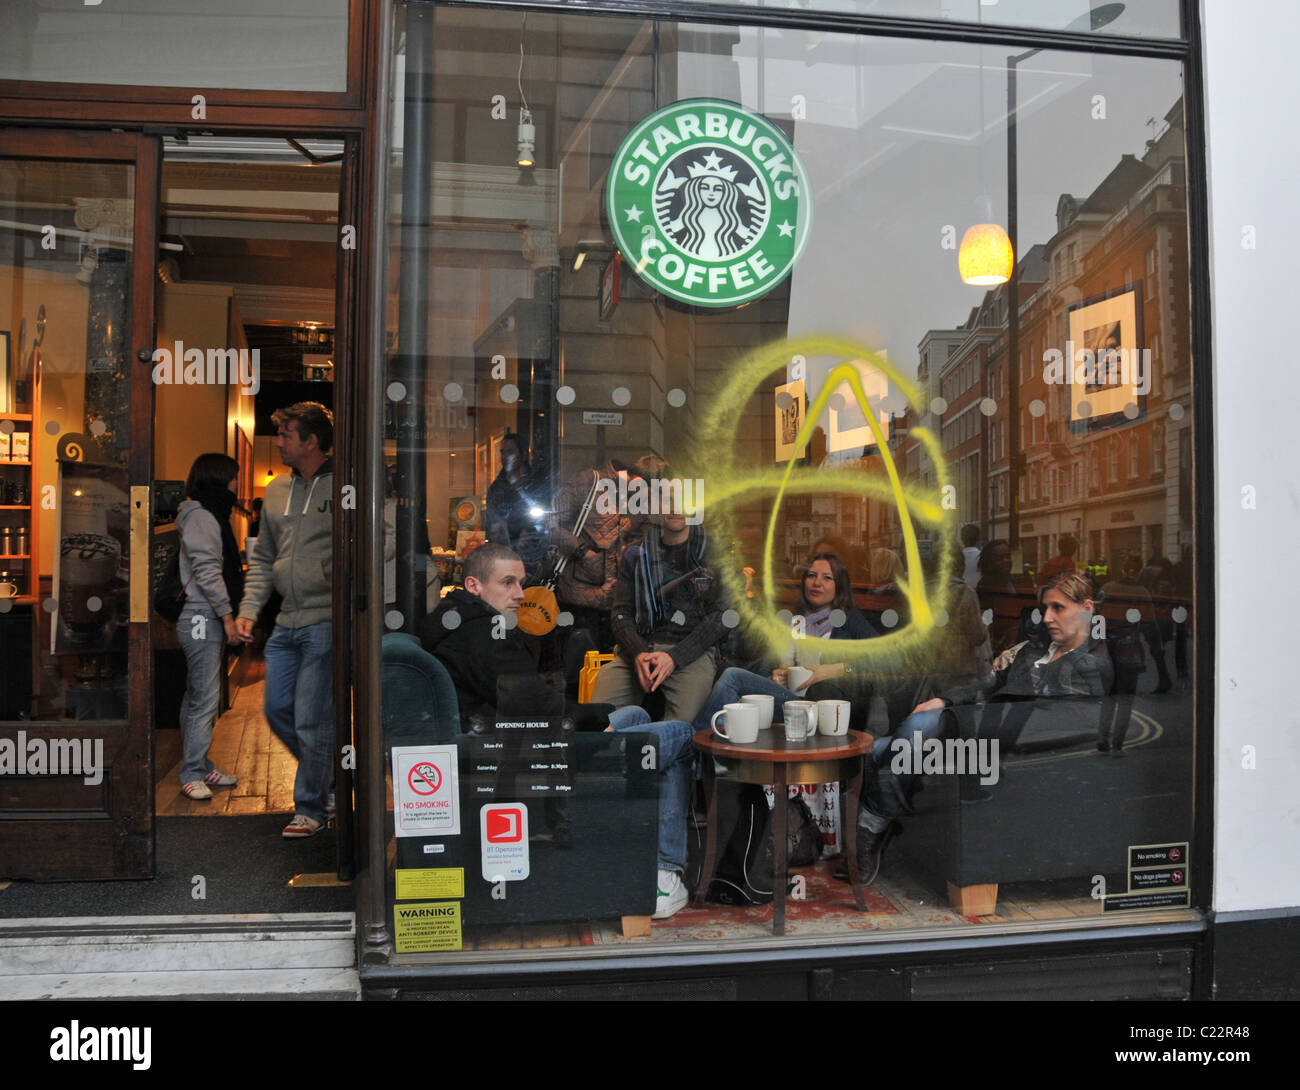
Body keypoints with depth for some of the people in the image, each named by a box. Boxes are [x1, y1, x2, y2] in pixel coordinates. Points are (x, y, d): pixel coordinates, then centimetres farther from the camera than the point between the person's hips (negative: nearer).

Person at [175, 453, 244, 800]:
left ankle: (201, 767, 22)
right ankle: (192, 775, -1)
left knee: (198, 698, 15)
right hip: (201, 619, -10)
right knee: (204, 700, -8)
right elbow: (206, 571, -19)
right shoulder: (200, 517, -12)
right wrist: (227, 614, -17)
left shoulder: (211, 516, 20)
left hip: (208, 620, 10)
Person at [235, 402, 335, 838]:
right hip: (286, 623, 7)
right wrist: (248, 608, 8)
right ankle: (329, 778, 31)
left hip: (326, 622, -7)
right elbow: (263, 557, 19)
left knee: (312, 719, -2)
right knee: (278, 710, 11)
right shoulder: (276, 490, 13)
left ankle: (311, 808, 14)